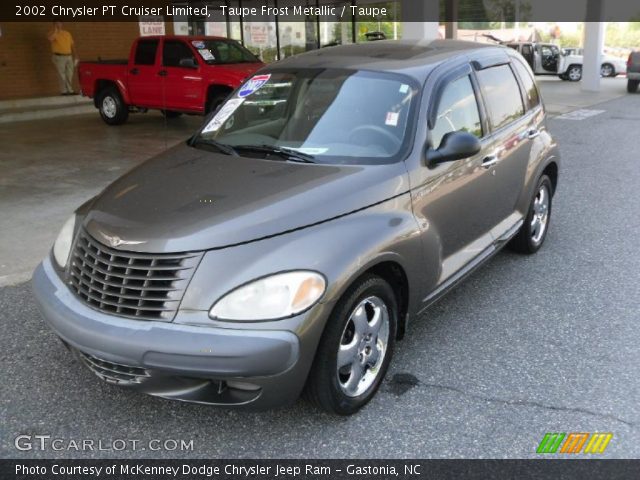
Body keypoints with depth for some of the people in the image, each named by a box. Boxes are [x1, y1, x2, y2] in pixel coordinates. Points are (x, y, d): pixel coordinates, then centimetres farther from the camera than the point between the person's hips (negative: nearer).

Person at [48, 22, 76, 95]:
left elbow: (72, 45, 18)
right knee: (62, 75, -4)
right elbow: (50, 39, -26)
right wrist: (55, 29, -18)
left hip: (69, 57, 5)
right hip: (59, 57, -5)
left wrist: (74, 56, 12)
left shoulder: (67, 33, 15)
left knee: (70, 75, 8)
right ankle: (63, 91, 2)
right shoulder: (53, 33, -1)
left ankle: (70, 90, 17)